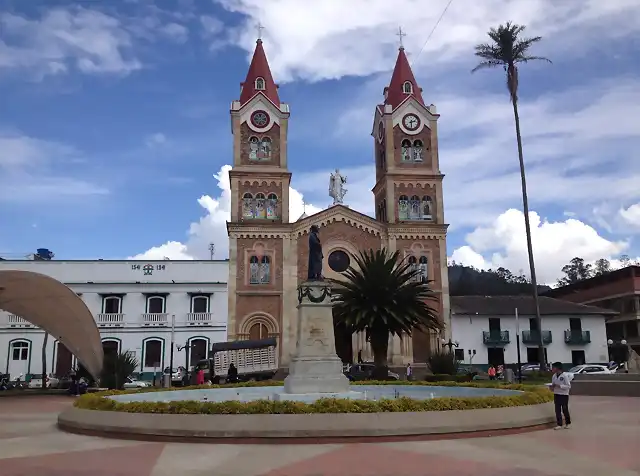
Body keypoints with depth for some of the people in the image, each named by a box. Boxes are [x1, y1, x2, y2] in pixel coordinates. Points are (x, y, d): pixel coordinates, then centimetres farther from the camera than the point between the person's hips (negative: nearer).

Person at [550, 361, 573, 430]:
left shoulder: (565, 375, -16)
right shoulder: (554, 376, 2)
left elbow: (568, 386, -16)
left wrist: (559, 386, -23)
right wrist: (552, 387, -10)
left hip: (564, 395, -5)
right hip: (556, 395, 5)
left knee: (565, 410, 6)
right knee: (557, 410, 5)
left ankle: (568, 423, 26)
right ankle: (559, 424, 12)